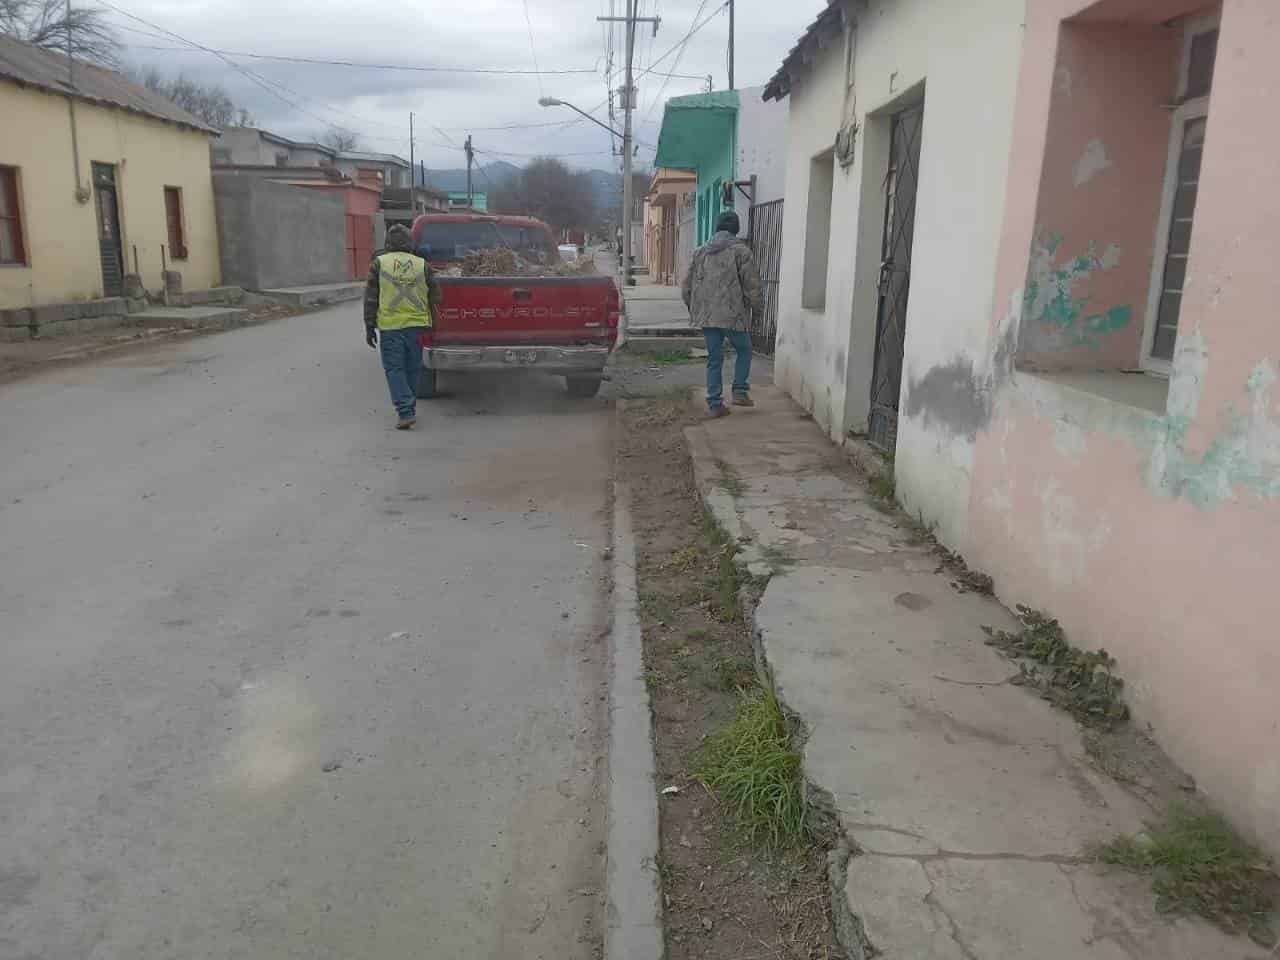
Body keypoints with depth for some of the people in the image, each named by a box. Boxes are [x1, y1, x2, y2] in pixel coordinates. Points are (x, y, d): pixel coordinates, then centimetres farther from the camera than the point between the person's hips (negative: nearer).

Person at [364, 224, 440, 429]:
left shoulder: (379, 264, -1)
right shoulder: (422, 265, 2)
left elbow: (370, 299, 0)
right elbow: (436, 296, 6)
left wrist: (369, 327, 5)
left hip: (390, 326, -2)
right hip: (416, 325, 2)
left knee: (394, 369, 2)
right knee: (412, 369, 14)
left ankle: (405, 412, -10)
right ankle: (409, 409, 26)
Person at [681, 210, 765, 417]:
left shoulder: (700, 251, 12)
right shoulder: (741, 251, -5)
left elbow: (687, 287, 15)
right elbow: (752, 285, -8)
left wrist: (694, 310, 26)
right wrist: (758, 308, 6)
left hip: (706, 315, 5)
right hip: (733, 315, -5)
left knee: (714, 358, 10)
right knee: (744, 350, 17)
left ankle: (715, 404, 9)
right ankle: (740, 391, 9)